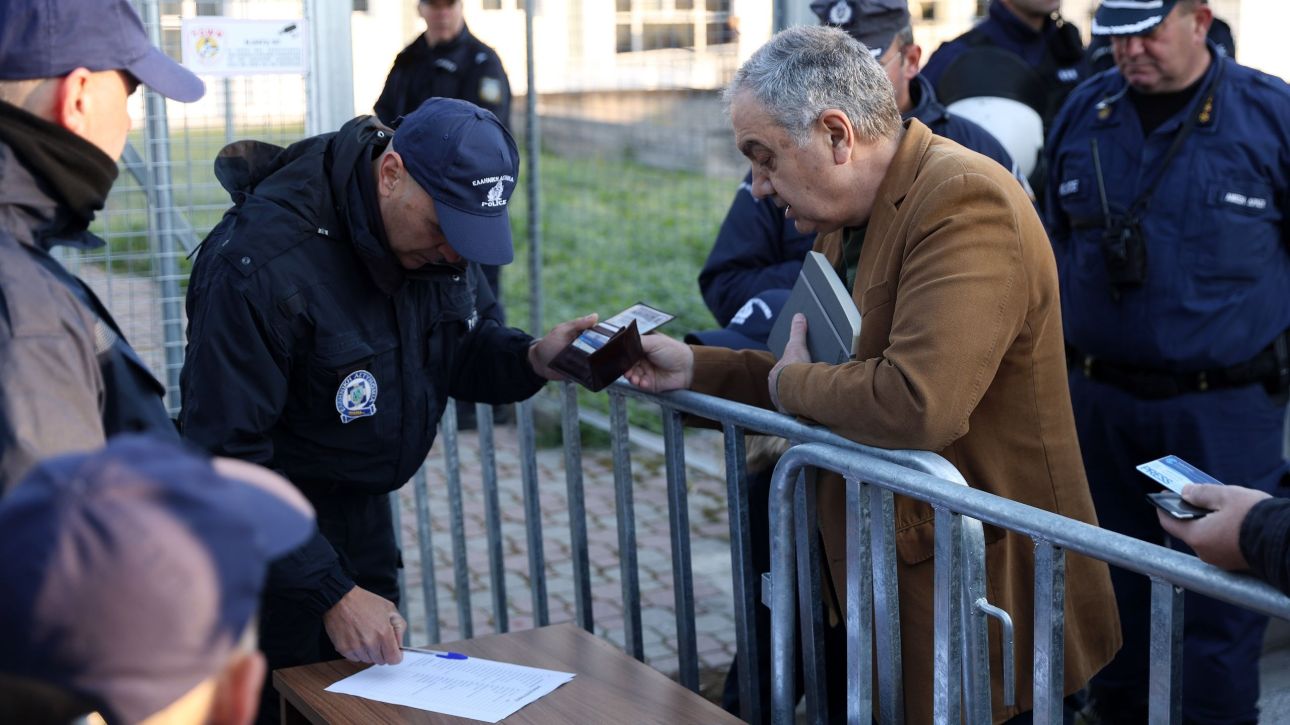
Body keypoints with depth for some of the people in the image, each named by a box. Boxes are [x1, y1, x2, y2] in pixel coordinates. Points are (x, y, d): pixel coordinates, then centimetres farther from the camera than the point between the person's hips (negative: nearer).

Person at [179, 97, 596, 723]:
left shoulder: (441, 224, -7)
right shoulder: (261, 263, -30)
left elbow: (461, 350, 9)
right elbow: (226, 455, -28)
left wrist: (533, 361, -14)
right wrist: (331, 594, -30)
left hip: (362, 519, 7)